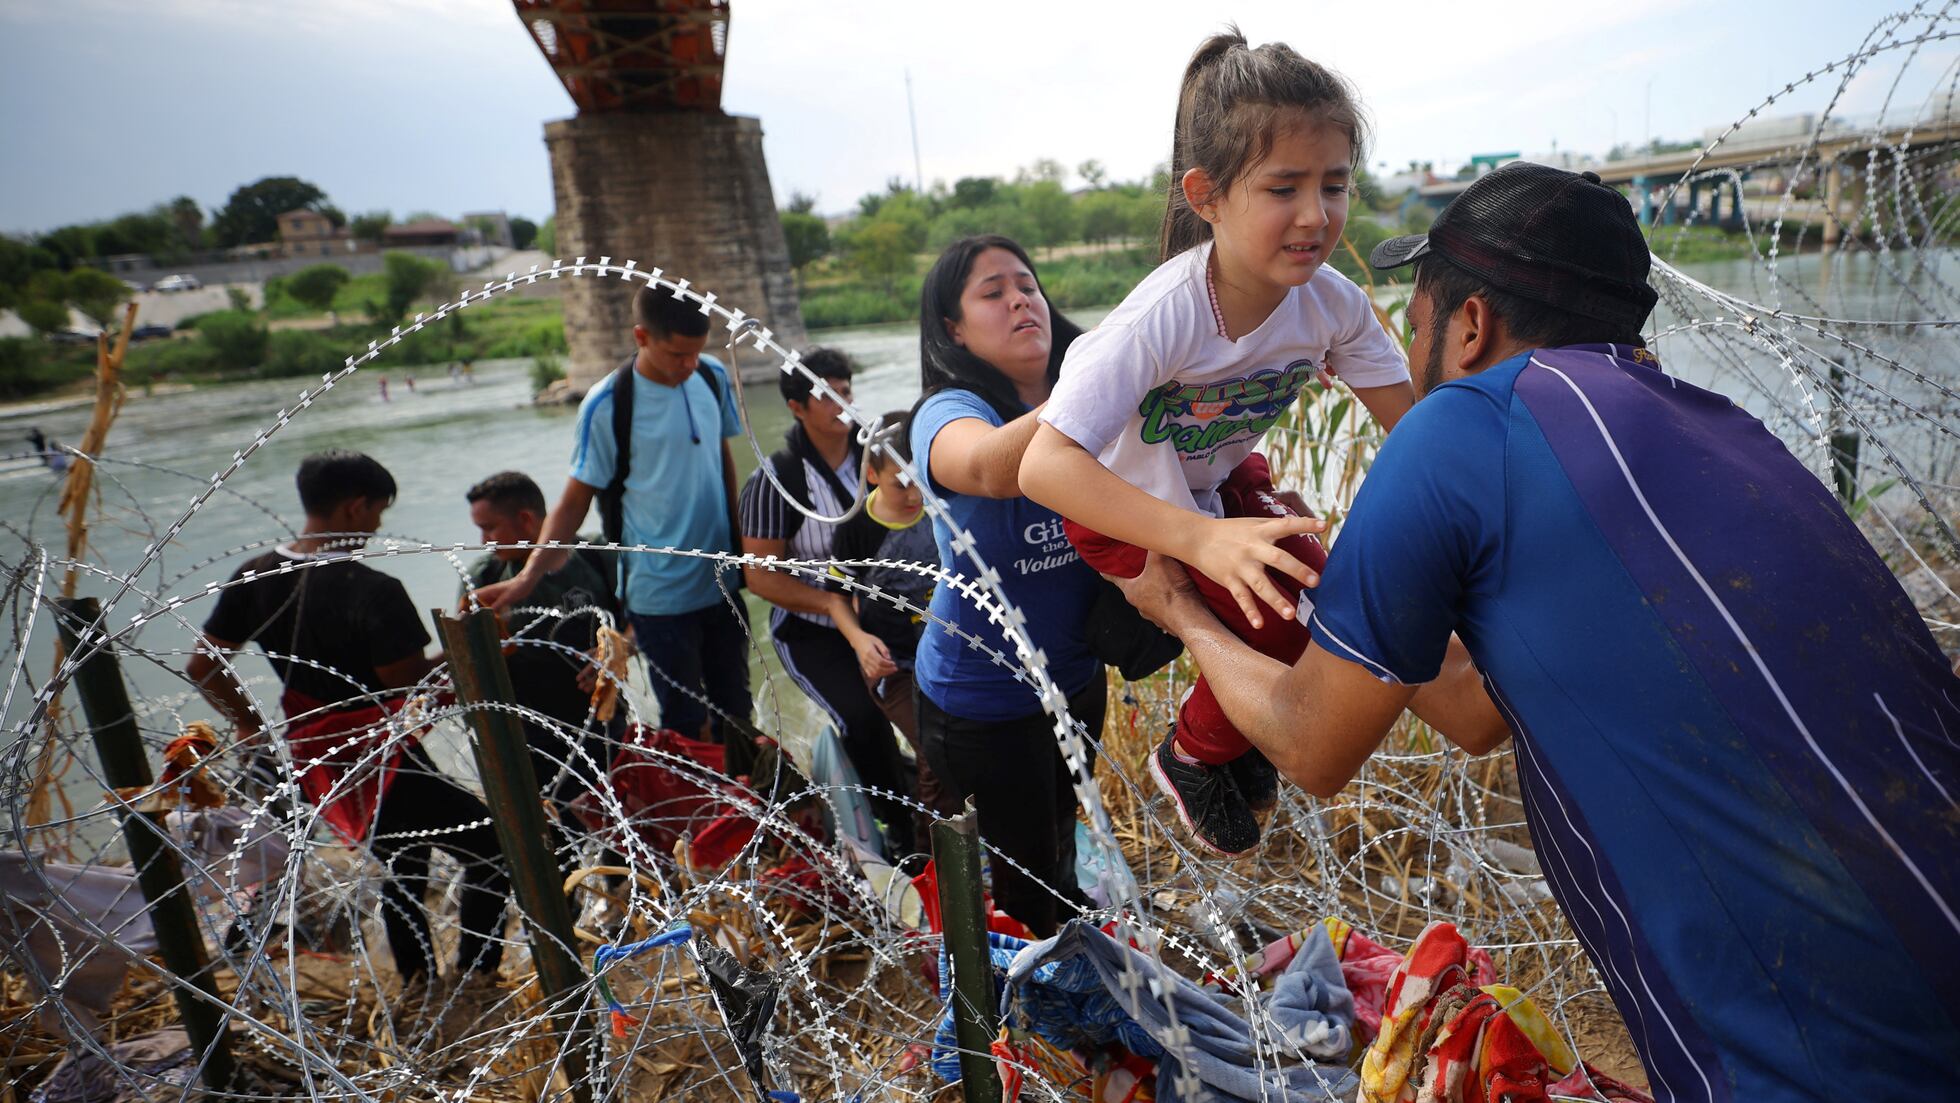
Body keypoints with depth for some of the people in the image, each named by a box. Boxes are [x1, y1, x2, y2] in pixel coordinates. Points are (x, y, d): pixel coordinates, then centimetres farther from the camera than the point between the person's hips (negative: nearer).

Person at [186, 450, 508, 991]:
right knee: (492, 846, 10)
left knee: (402, 864, 31)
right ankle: (475, 976, 15)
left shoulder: (254, 578, -1)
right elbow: (410, 688, -23)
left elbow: (202, 665, 6)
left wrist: (249, 725, 17)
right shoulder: (375, 592, -25)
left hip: (316, 770, 9)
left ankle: (415, 977, 42)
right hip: (384, 769, -8)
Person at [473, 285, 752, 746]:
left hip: (723, 582, 5)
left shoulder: (713, 376, -2)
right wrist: (529, 575, -19)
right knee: (686, 725, 4)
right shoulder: (606, 406, -16)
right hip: (661, 595, -5)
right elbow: (575, 500, -9)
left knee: (734, 714, 18)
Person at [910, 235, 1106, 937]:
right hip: (982, 698, -6)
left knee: (1059, 841, 27)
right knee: (1027, 868, 10)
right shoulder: (949, 411, -22)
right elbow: (990, 467, -46)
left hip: (1076, 675, 6)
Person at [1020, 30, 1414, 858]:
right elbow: (1045, 466, -44)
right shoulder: (1163, 317, -37)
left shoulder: (1332, 303, -18)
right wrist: (1200, 539, -55)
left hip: (1222, 478, 6)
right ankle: (1193, 758, 9)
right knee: (1276, 619, -22)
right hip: (1119, 500, -6)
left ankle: (1240, 737, 21)